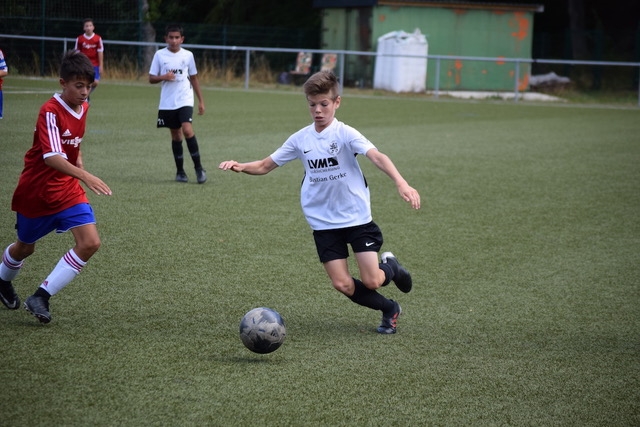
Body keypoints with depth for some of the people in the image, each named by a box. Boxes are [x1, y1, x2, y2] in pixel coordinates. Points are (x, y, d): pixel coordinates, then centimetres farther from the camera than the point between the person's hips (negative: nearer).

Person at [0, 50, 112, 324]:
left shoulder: (83, 107, 0)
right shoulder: (50, 112, -24)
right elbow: (51, 157, -36)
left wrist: (78, 161, 3)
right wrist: (85, 176, -48)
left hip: (67, 189, 6)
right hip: (36, 191, -6)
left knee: (90, 243, -13)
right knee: (25, 247, 15)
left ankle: (41, 297, -7)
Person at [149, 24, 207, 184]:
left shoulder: (188, 55, 3)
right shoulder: (159, 55, 1)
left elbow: (194, 78, 12)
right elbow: (151, 79, 3)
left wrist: (201, 101, 11)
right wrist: (163, 77, -18)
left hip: (185, 100, -1)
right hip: (167, 103, 1)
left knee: (187, 130, -19)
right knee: (176, 135, 7)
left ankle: (198, 168, -10)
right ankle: (180, 171, 18)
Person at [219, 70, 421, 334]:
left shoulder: (345, 134, -13)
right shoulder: (300, 139, 0)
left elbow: (376, 157, -29)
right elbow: (266, 166, 8)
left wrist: (401, 183, -46)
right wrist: (241, 167, -13)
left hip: (357, 218, -3)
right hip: (324, 223, 3)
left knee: (371, 280, -8)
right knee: (342, 284, -6)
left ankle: (391, 266, 29)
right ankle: (389, 309, 21)